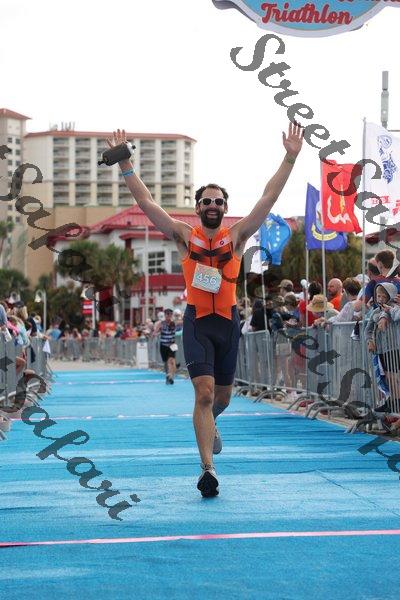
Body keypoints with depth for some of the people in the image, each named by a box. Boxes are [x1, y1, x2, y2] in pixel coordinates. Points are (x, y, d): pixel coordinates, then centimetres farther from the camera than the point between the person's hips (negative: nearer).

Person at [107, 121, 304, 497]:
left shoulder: (237, 236, 3)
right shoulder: (184, 236, 1)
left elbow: (269, 198, -2)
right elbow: (146, 202, -1)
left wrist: (290, 158, -7)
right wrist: (125, 163, -7)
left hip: (228, 321, 2)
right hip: (196, 321, -2)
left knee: (222, 396, 15)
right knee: (204, 392, -15)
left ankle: (208, 423, 51)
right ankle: (208, 469, -18)